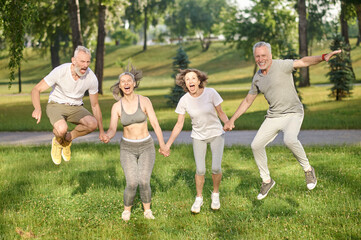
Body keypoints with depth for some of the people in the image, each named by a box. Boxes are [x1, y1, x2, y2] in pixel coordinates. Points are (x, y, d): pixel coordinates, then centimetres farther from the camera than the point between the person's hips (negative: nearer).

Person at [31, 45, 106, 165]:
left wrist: (101, 131, 0)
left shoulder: (91, 78, -15)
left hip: (75, 107, 3)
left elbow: (95, 105, -1)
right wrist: (38, 108, -42)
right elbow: (36, 90, -20)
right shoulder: (60, 71, -24)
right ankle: (58, 141, 5)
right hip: (56, 105, -3)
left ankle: (68, 138, 3)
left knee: (93, 124, -28)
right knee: (62, 129, -36)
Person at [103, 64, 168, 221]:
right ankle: (127, 209, 17)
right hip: (128, 148, 0)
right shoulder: (117, 106, -7)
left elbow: (155, 124, -10)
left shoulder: (144, 101, -10)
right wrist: (107, 137, -40)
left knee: (144, 182, -14)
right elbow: (112, 130, -16)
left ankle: (147, 209, 15)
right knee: (132, 184, -13)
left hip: (146, 147, 0)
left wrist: (162, 145, -18)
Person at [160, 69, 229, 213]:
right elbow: (179, 125, -6)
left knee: (216, 168, -9)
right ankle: (199, 198, 18)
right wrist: (168, 144, -9)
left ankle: (215, 194, 19)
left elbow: (220, 112, -8)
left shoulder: (211, 93, -19)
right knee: (200, 170, -7)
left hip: (216, 134, -1)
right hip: (198, 137, 1)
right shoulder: (184, 101, -14)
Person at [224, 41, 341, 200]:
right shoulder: (257, 78, 7)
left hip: (293, 113, -6)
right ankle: (267, 181, 18)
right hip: (273, 116, 6)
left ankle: (308, 169, -9)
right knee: (256, 145, 0)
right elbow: (247, 101, 18)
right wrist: (231, 120, 15)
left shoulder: (281, 65, -11)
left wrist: (323, 57, -41)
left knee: (289, 140, -33)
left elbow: (304, 61, -23)